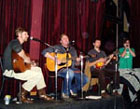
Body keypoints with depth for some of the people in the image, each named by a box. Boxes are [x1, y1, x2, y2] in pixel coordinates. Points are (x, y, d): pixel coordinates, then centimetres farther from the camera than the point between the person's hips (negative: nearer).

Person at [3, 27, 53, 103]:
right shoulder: (15, 42, -14)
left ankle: (42, 94, 17)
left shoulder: (18, 44, 18)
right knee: (38, 75, -18)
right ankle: (22, 96, -5)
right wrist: (30, 62, -5)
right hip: (11, 70, -11)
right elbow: (26, 59, -25)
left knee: (38, 69, 15)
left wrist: (31, 64, 12)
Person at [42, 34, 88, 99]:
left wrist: (78, 60, -5)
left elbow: (75, 64, 20)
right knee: (70, 72, -38)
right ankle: (65, 93, -16)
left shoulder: (72, 49, 19)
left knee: (85, 79, -13)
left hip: (71, 68, 5)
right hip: (60, 69, -5)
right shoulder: (57, 47, 4)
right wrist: (54, 59, -17)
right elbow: (44, 52, -7)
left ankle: (73, 89, 15)